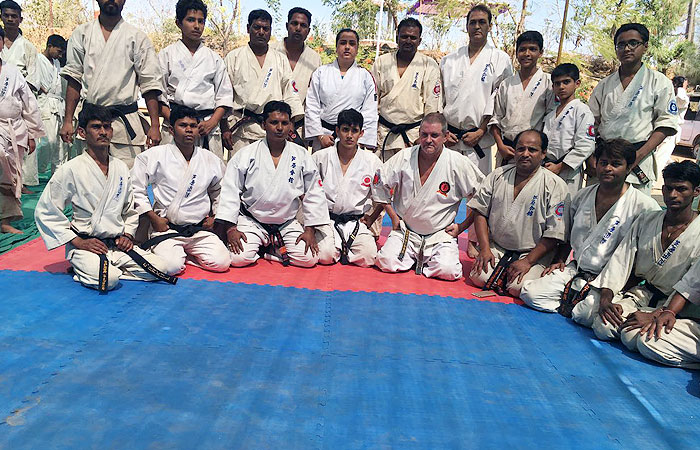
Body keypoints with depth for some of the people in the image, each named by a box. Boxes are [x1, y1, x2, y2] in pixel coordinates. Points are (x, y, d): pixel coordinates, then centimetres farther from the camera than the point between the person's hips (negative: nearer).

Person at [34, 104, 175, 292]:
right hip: (84, 245, -5)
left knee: (161, 267, -14)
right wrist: (78, 242, -10)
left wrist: (128, 235, 3)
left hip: (118, 244, 5)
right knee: (109, 280, -33)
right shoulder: (71, 170, -7)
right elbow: (45, 212, -5)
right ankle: (82, 268, 0)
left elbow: (130, 210, 21)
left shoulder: (121, 168, 9)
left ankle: (103, 269, 1)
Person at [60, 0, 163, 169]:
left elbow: (150, 84, 2)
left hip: (125, 121, -2)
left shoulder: (137, 37, 5)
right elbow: (74, 80, 12)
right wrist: (68, 121, 4)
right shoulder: (81, 33, 12)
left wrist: (155, 125, -7)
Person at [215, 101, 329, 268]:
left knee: (309, 259, -16)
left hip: (287, 223, 2)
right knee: (238, 258, -22)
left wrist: (310, 229, -2)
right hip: (251, 221, -1)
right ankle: (258, 246, 11)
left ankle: (272, 249, 9)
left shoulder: (302, 156, 1)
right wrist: (230, 228, -10)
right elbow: (230, 191, -3)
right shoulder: (246, 154, -3)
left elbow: (314, 194, 5)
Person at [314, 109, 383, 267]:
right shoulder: (320, 157, 1)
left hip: (356, 222, 1)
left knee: (369, 256, -23)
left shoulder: (371, 161, 3)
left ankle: (342, 249, 7)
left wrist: (371, 218, 7)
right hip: (326, 220, -1)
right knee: (325, 255, -27)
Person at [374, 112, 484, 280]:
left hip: (441, 234, -1)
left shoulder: (458, 163, -10)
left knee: (448, 270, -26)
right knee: (386, 262, -20)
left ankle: (425, 260, 9)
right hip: (405, 231, 2)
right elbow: (381, 184, 7)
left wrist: (461, 226, -2)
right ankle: (414, 257, 12)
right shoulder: (404, 157, -5)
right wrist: (393, 217, 5)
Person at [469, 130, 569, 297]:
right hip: (496, 247, 3)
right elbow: (480, 211, 4)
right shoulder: (498, 175, 5)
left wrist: (528, 261, -15)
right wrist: (485, 249, -6)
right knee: (479, 277, -19)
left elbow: (555, 233, -10)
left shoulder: (555, 185, -7)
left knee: (519, 287, -24)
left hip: (533, 253, -3)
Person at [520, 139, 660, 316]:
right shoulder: (583, 195, 10)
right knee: (529, 292, -14)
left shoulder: (645, 206, -7)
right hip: (575, 270, 5)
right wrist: (559, 260, 13)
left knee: (589, 314, -33)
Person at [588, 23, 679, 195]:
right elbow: (592, 123, 14)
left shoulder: (659, 82, 5)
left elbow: (666, 123, -1)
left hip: (638, 162, -3)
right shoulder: (604, 85, 15)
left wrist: (639, 155, -13)